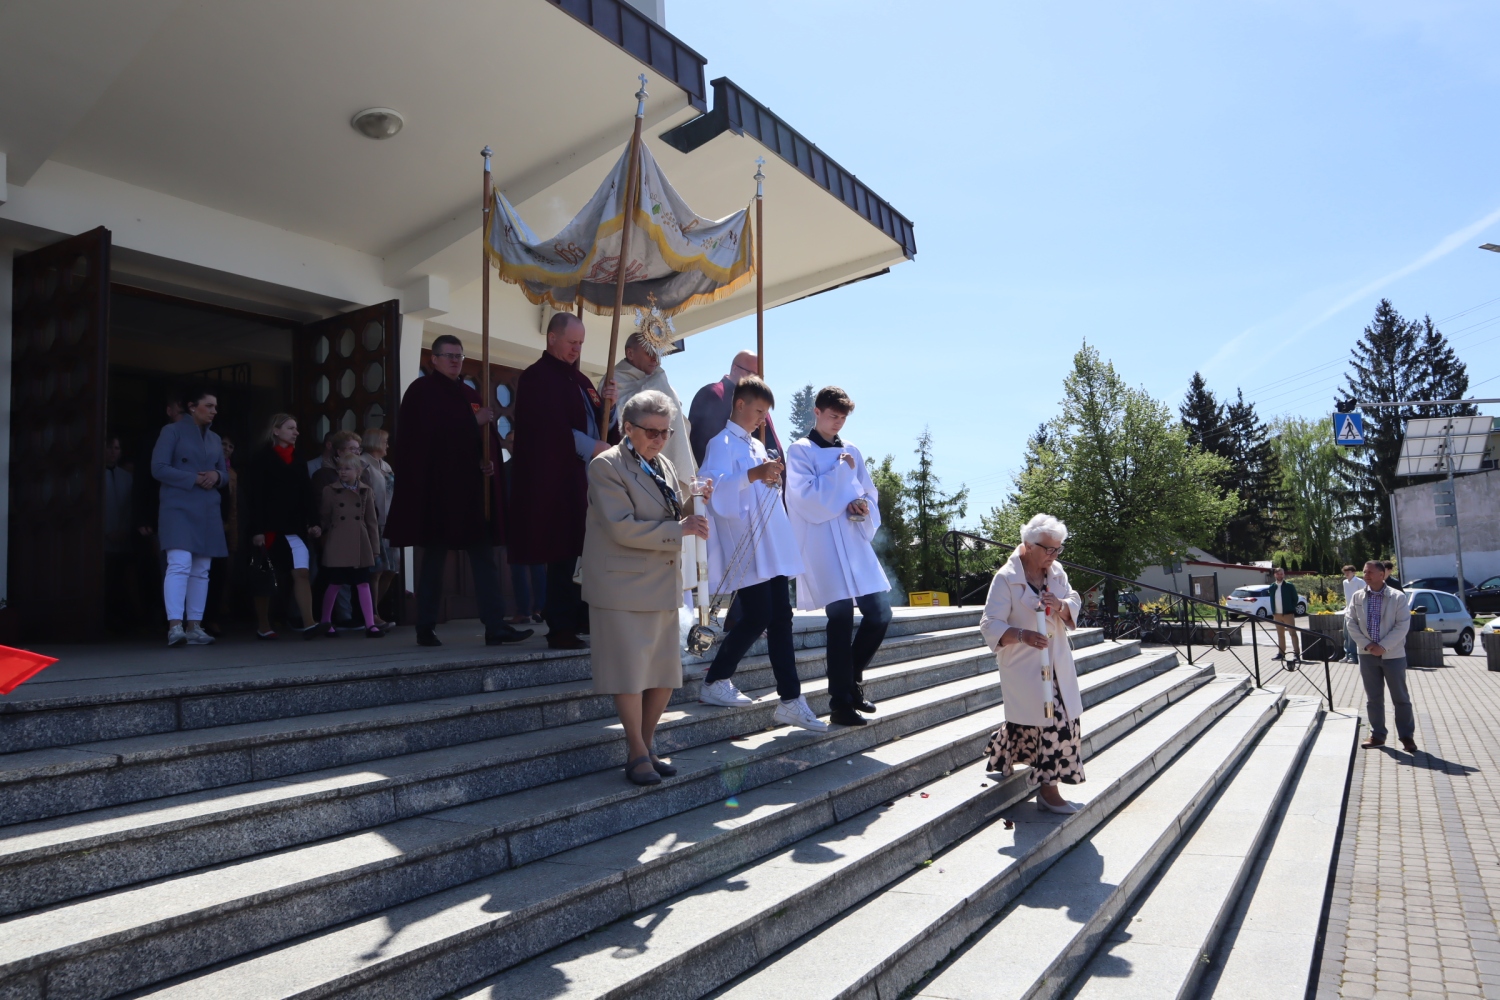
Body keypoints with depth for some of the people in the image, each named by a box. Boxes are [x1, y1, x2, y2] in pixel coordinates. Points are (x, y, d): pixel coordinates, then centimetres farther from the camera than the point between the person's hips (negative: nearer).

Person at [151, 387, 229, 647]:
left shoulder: (215, 439, 19)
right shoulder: (172, 431, 1)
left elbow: (225, 473, 20)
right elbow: (158, 468, -8)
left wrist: (216, 476, -3)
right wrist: (193, 478, -15)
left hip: (208, 511, 6)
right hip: (178, 508, -6)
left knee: (201, 570, 5)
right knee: (179, 564, -18)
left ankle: (194, 627, 8)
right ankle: (175, 626, -20)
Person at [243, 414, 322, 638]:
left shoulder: (298, 461, 15)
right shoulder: (260, 458, -2)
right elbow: (253, 497, -9)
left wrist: (313, 521, 2)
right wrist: (256, 529, -16)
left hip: (293, 527, 4)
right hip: (269, 526, -4)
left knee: (301, 572, -10)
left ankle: (309, 623, -15)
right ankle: (263, 626, 19)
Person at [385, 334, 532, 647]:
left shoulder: (471, 395, 19)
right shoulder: (421, 391, 1)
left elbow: (487, 436, 15)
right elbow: (426, 433, -15)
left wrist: (487, 461, -6)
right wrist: (473, 421, -16)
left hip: (470, 488, 6)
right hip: (435, 488, -5)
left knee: (484, 558, -1)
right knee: (434, 559, 1)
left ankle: (495, 627, -3)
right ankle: (426, 629, 11)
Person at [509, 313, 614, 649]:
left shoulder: (579, 379, 20)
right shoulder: (536, 378, -5)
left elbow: (594, 420, 21)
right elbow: (549, 427, -16)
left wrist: (606, 403, 1)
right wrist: (591, 446, -16)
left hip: (585, 478, 7)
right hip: (555, 480, -7)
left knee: (580, 552, 7)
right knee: (563, 554, -5)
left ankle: (580, 620, 15)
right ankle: (561, 628, 3)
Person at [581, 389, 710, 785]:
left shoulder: (664, 465, 14)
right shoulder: (606, 466, -9)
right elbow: (622, 528, -18)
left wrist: (690, 518, 5)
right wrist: (679, 529, -16)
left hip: (663, 584, 7)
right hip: (624, 585, -7)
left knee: (666, 672, 9)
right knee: (630, 670, -2)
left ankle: (646, 747, 24)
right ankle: (637, 754, 12)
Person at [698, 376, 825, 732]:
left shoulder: (757, 446, 23)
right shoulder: (722, 443, -4)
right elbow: (715, 489, -23)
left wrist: (771, 478, 18)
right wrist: (753, 475, -35)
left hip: (772, 547, 8)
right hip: (746, 549, -8)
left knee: (780, 617, 4)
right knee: (757, 616, -10)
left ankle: (790, 701, 7)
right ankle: (714, 683, 10)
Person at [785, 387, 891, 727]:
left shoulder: (851, 452, 18)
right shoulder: (800, 451, 0)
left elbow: (870, 492, 19)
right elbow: (808, 497, -11)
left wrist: (864, 505, -4)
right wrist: (842, 470, -7)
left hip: (856, 543, 6)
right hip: (823, 547, -6)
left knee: (880, 614, 2)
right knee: (841, 619, -7)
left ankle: (850, 680, 24)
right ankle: (840, 704, 5)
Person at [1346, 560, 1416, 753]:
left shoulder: (1398, 597, -6)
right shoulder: (1357, 597, 5)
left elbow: (1403, 625, -10)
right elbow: (1351, 622, 3)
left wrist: (1383, 646, -15)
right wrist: (1366, 644, -9)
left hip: (1393, 654, -3)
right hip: (1367, 654, 3)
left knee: (1400, 697, 4)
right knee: (1373, 697, 9)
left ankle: (1407, 736, 14)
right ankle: (1377, 735, 17)